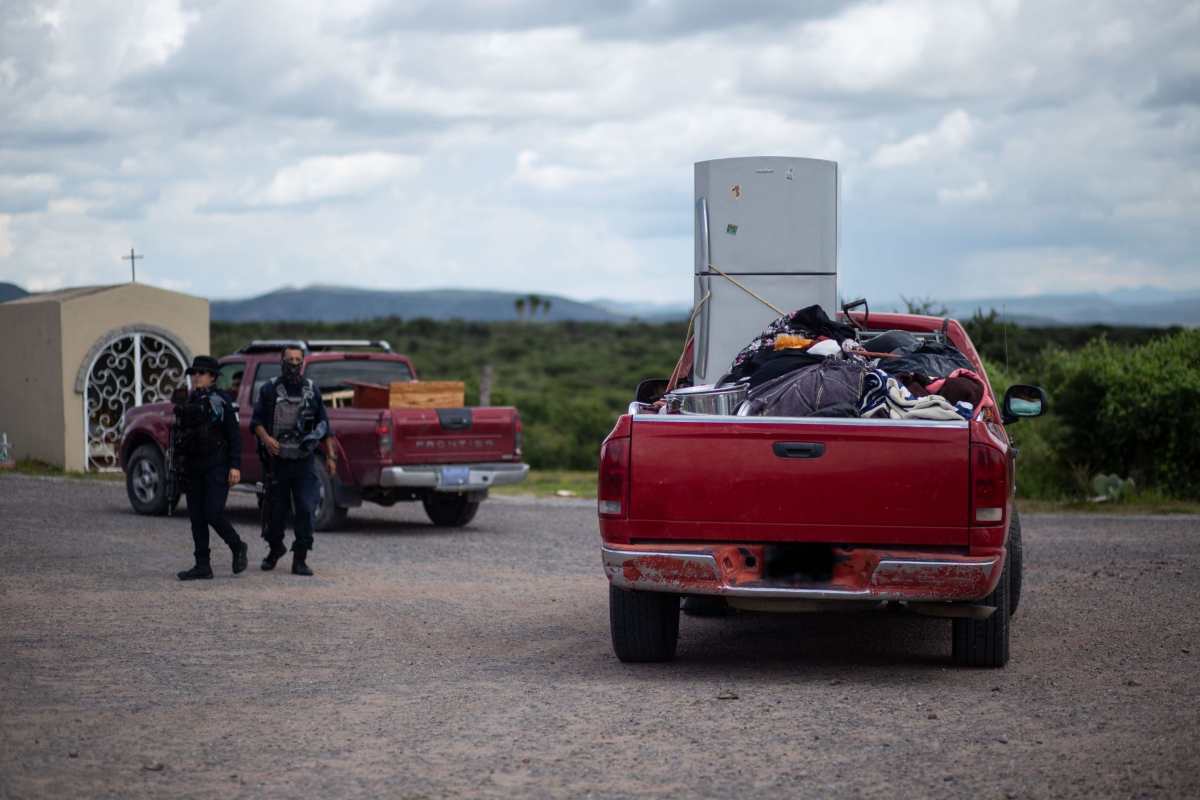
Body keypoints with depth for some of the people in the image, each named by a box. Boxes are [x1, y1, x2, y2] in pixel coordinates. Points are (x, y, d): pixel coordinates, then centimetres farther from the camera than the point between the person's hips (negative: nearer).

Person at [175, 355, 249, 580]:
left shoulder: (221, 400, -5)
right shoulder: (188, 403, 14)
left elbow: (233, 435, -8)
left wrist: (235, 466, -16)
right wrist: (178, 468, 17)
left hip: (216, 466, -7)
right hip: (192, 467, 7)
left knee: (213, 514, -13)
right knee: (196, 518, 4)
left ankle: (238, 547, 12)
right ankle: (202, 566, 7)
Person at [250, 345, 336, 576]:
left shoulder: (312, 390, 8)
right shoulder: (269, 390, 2)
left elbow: (324, 425, 12)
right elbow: (256, 420, 0)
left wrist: (330, 456, 7)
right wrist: (266, 438, -20)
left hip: (305, 461, 1)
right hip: (278, 460, -1)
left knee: (306, 509, -9)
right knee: (277, 509, 8)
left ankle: (300, 559, -4)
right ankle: (275, 548, 33)